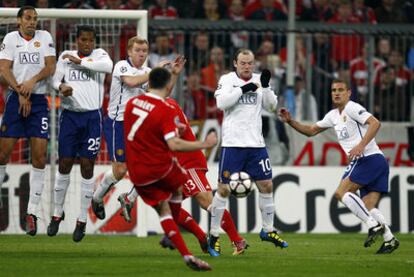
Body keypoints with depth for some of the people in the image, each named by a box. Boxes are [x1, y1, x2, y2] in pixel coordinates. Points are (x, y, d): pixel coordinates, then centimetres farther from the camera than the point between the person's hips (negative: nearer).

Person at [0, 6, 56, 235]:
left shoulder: (45, 37, 9)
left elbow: (50, 67, 0)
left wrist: (32, 81, -16)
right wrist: (20, 93, -13)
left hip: (39, 100, 1)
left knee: (40, 156, -6)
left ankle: (32, 212, -3)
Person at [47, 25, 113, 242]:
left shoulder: (99, 54, 2)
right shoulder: (66, 56, 8)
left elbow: (108, 66, -20)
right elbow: (56, 79, 1)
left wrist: (80, 61, -17)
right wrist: (61, 87, -21)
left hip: (92, 117, -1)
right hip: (70, 116, 1)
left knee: (87, 166, -1)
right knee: (64, 164, 3)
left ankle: (82, 220, 6)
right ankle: (57, 214, 17)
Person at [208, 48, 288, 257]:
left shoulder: (259, 80, 10)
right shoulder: (227, 79, 0)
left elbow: (271, 105, 2)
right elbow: (221, 103, -15)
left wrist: (265, 86, -12)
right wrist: (243, 89, -20)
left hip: (256, 143, 4)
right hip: (232, 143, -4)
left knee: (266, 185, 7)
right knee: (224, 188, -4)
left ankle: (268, 230, 22)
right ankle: (214, 235, 4)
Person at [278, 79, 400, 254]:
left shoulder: (352, 108, -6)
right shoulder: (333, 116, 22)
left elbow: (375, 123, -19)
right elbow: (311, 131, 29)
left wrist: (361, 146, -27)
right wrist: (290, 122, 16)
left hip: (368, 159, -9)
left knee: (341, 192, -14)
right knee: (368, 207, 2)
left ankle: (374, 225, -19)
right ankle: (389, 239, -3)